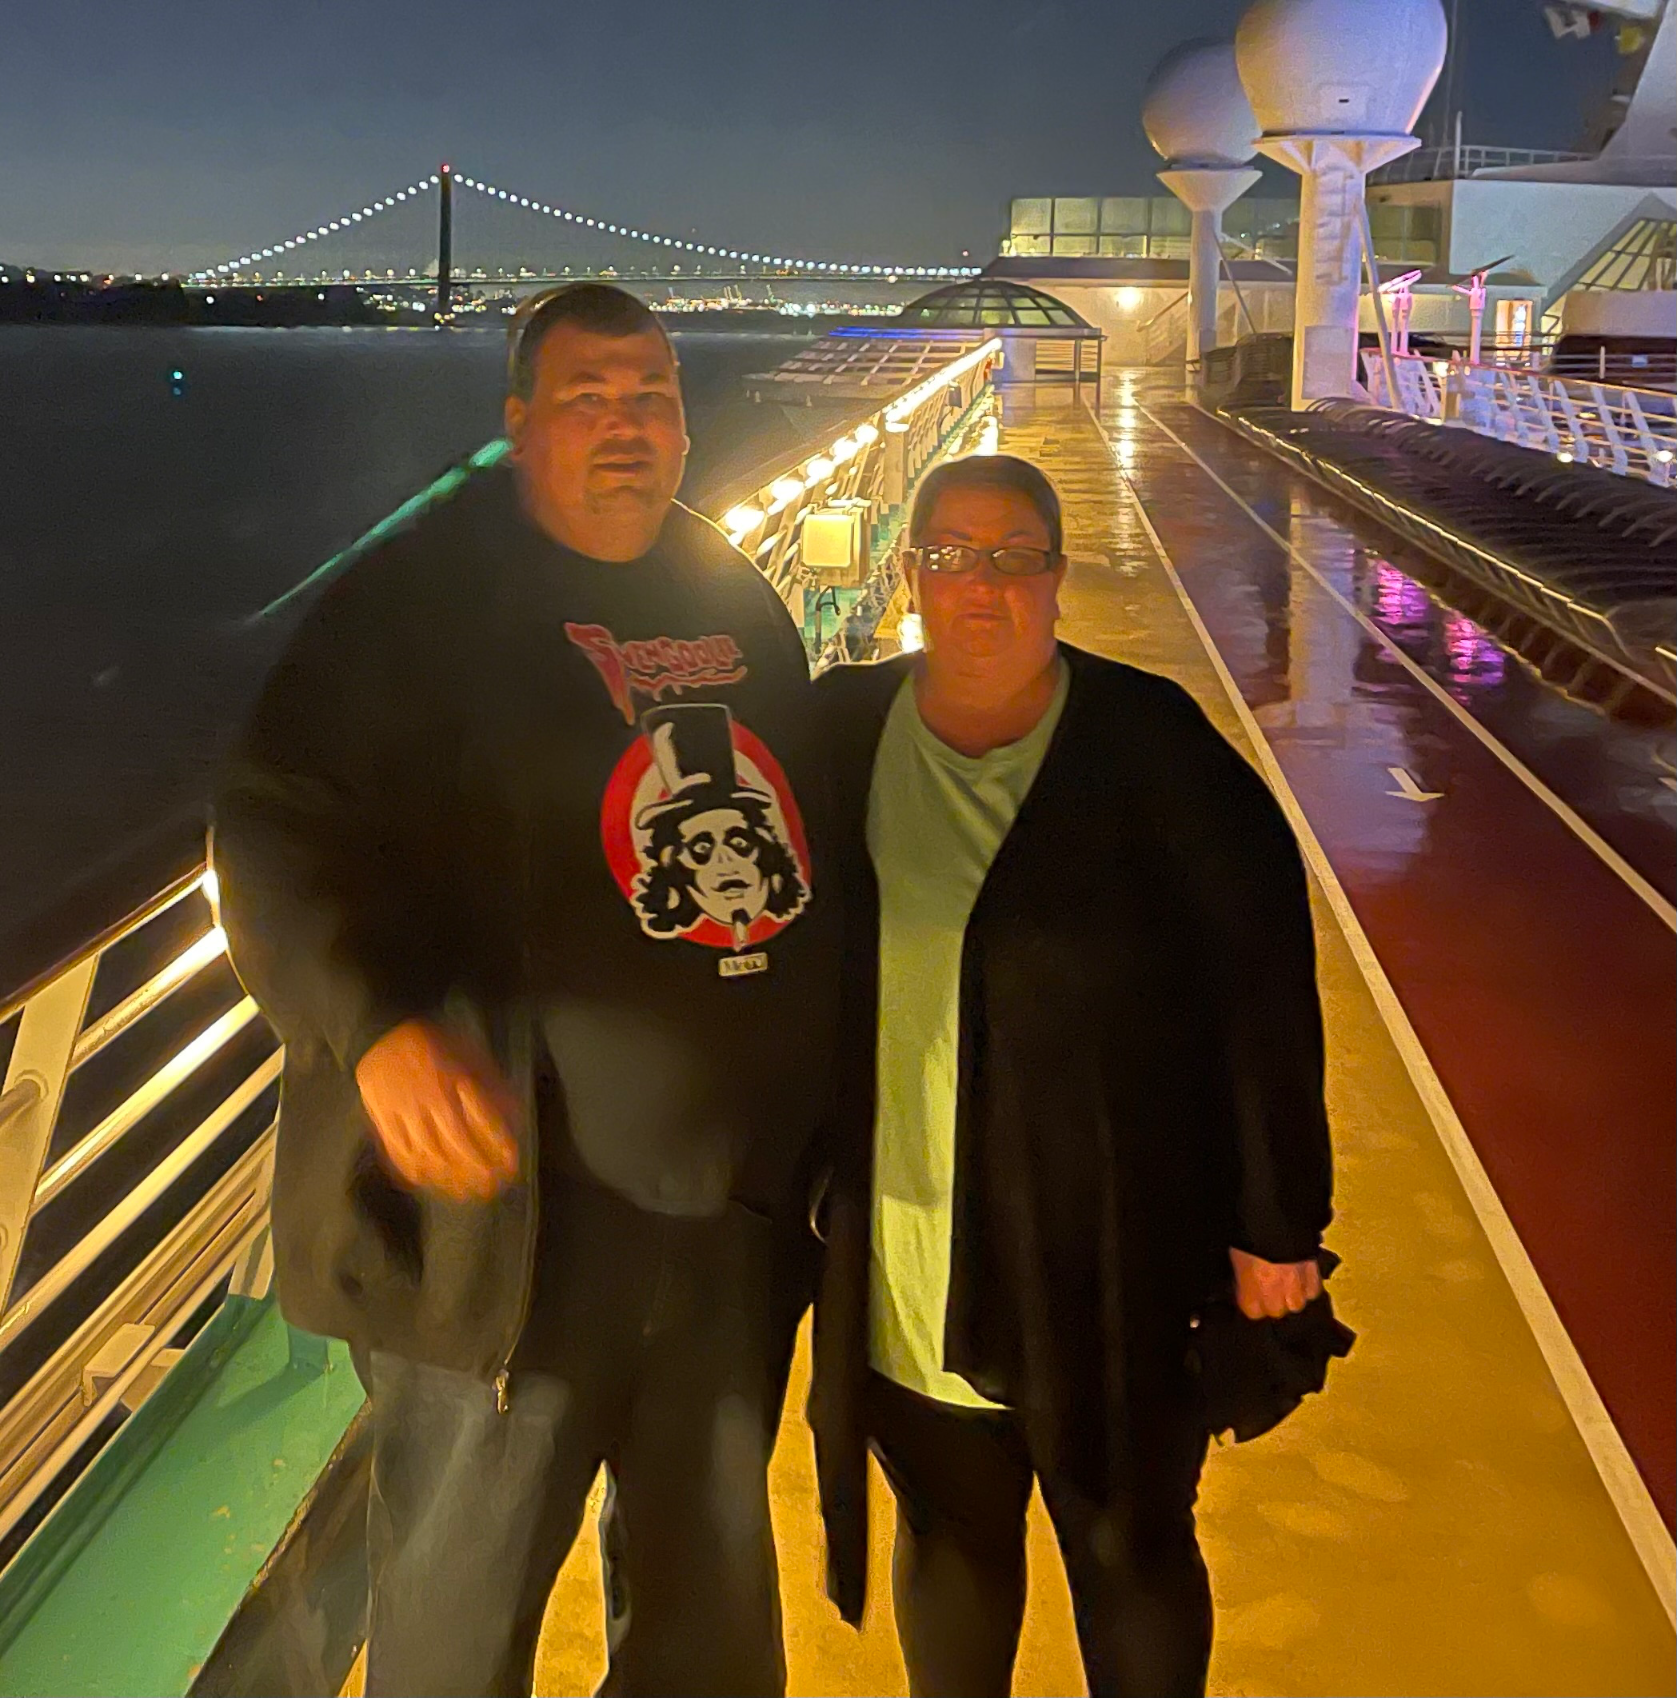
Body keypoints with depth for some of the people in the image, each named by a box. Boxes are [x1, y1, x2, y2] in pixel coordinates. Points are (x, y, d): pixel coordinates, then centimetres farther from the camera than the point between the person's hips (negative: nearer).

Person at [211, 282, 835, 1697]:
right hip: (514, 1209, -5)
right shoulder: (418, 601, -8)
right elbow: (278, 832, -16)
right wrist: (380, 1026, -35)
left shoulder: (743, 603, 10)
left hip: (739, 1205, 6)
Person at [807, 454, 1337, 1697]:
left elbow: (1263, 987, -9)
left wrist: (1278, 1221, -8)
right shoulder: (841, 730, -2)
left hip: (1114, 1255, -2)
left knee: (1130, 1546, 15)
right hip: (905, 1258, 3)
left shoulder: (1150, 744, -11)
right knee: (949, 1539, 21)